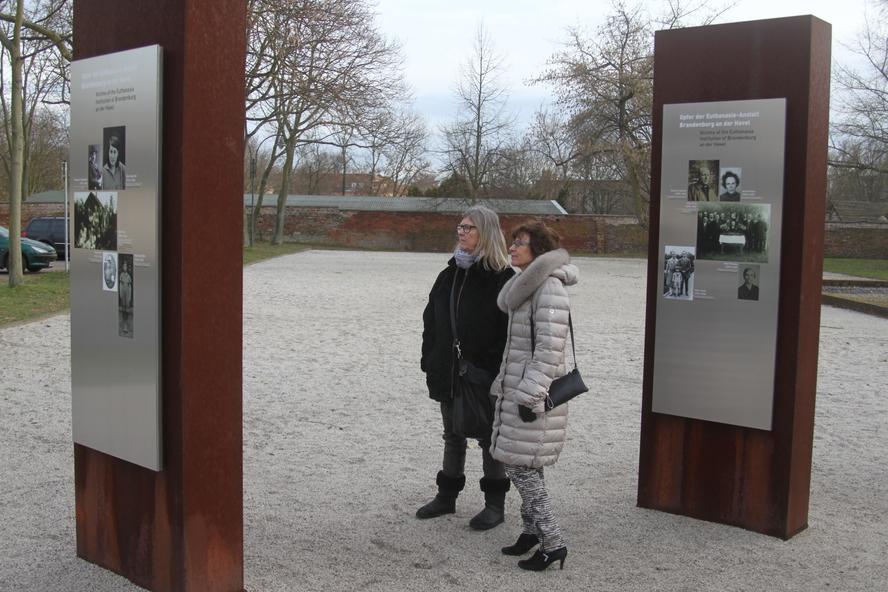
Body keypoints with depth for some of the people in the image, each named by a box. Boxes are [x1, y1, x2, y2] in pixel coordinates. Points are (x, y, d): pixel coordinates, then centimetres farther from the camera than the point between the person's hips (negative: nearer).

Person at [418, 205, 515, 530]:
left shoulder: (503, 278, -13)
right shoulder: (450, 274, 8)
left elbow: (509, 331, -16)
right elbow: (430, 320, 11)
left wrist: (496, 371, -19)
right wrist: (430, 361, 6)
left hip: (486, 379, -6)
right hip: (449, 376, 6)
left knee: (490, 440, 8)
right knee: (453, 437, 19)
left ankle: (495, 503, 21)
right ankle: (447, 496, 33)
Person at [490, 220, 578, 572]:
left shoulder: (549, 287, -17)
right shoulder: (528, 285, 13)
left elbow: (550, 347, -22)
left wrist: (532, 396, -22)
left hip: (533, 389, -9)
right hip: (517, 386, 9)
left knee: (521, 465, -5)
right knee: (520, 462, 16)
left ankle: (552, 543, 2)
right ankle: (531, 530, 29)